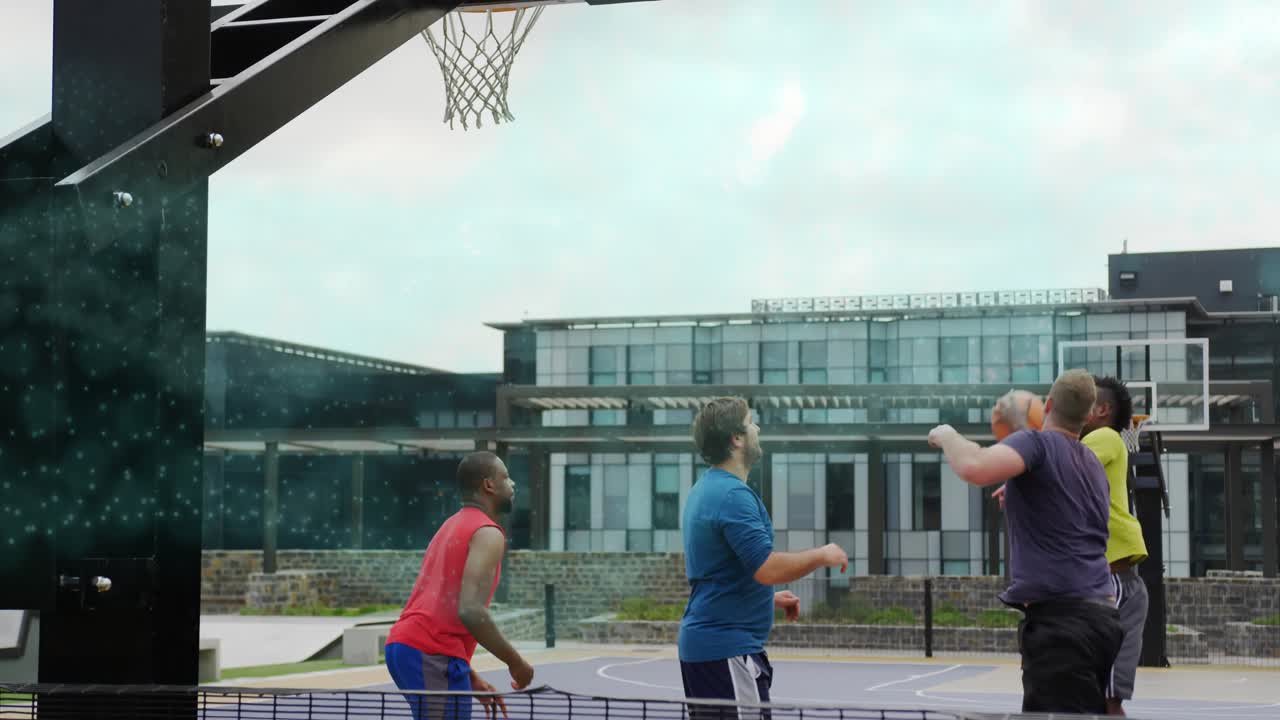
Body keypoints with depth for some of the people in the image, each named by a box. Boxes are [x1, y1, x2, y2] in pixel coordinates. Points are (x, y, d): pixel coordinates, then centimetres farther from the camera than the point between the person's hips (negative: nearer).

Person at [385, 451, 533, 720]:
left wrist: (471, 678, 23)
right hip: (433, 655, -10)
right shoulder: (488, 533, -6)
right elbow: (470, 610, -20)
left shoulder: (453, 526, 24)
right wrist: (515, 662, -8)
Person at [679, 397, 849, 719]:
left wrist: (770, 598, 25)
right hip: (728, 649, -10)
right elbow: (768, 568, -25)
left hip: (702, 641, 10)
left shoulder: (705, 490, 15)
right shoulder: (732, 494, -17)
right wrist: (821, 556, -10)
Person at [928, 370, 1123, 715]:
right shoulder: (1093, 464, 18)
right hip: (1101, 616, 8)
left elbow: (975, 468, -26)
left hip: (1060, 621, -8)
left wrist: (946, 435, -6)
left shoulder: (1037, 442, -6)